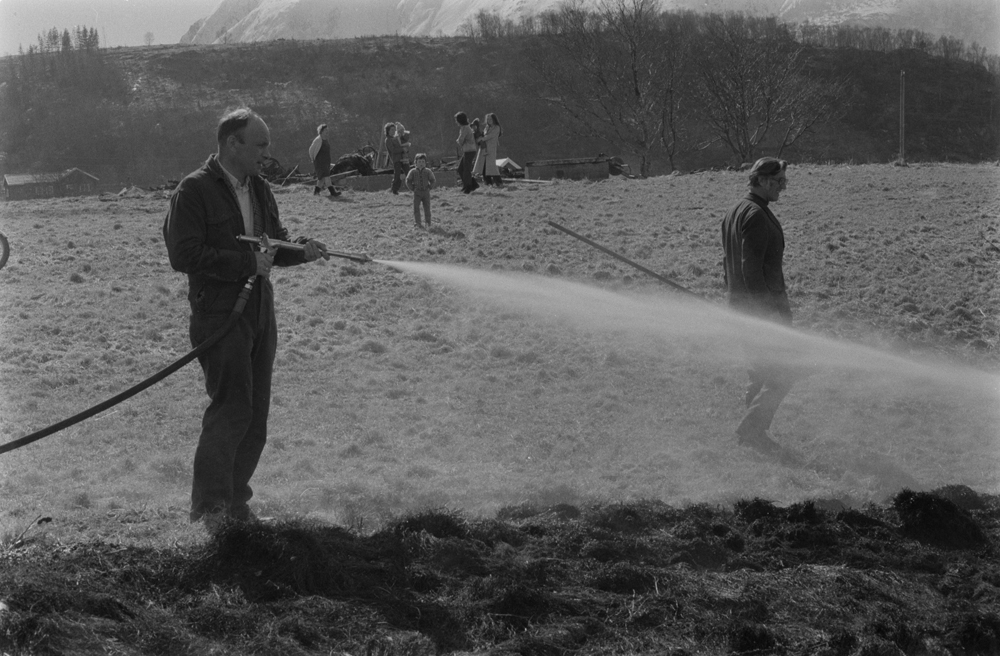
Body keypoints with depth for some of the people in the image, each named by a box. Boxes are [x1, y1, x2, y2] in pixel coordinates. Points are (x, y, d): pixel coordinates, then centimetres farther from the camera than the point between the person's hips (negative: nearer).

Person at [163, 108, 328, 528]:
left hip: (260, 312, 8)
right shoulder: (194, 190, -11)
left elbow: (275, 241, 22)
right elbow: (184, 254, -18)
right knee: (232, 407, -12)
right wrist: (247, 263, -20)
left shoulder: (259, 189, 14)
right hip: (219, 315, -8)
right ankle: (209, 506, -3)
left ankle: (236, 504, 18)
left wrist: (301, 250, -1)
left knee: (256, 413, 9)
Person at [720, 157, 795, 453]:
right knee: (783, 373, -3)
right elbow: (751, 268, -24)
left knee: (763, 370, 17)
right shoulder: (756, 215, -18)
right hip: (763, 305, -10)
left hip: (741, 305, 10)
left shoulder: (734, 212, 13)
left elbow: (729, 262, 20)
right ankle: (752, 427, -5)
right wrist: (770, 310, -24)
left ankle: (753, 430, 19)